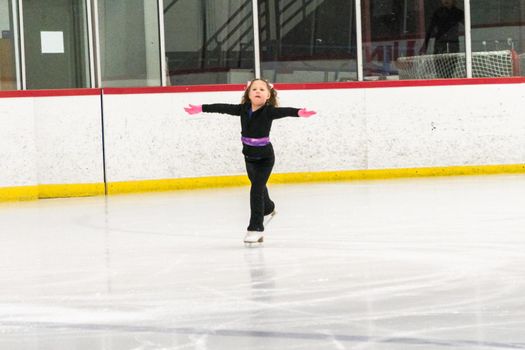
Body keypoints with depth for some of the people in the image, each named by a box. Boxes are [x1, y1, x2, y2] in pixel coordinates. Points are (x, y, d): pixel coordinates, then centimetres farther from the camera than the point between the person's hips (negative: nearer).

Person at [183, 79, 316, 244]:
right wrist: (201, 108, -2)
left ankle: (255, 228, -6)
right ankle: (268, 207, 55)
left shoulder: (269, 111, -20)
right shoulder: (243, 109, -8)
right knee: (259, 186, 25)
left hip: (265, 157, -5)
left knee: (256, 189, -13)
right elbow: (223, 108, -4)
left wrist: (299, 112, -55)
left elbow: (284, 111, -37)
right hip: (249, 156, 5)